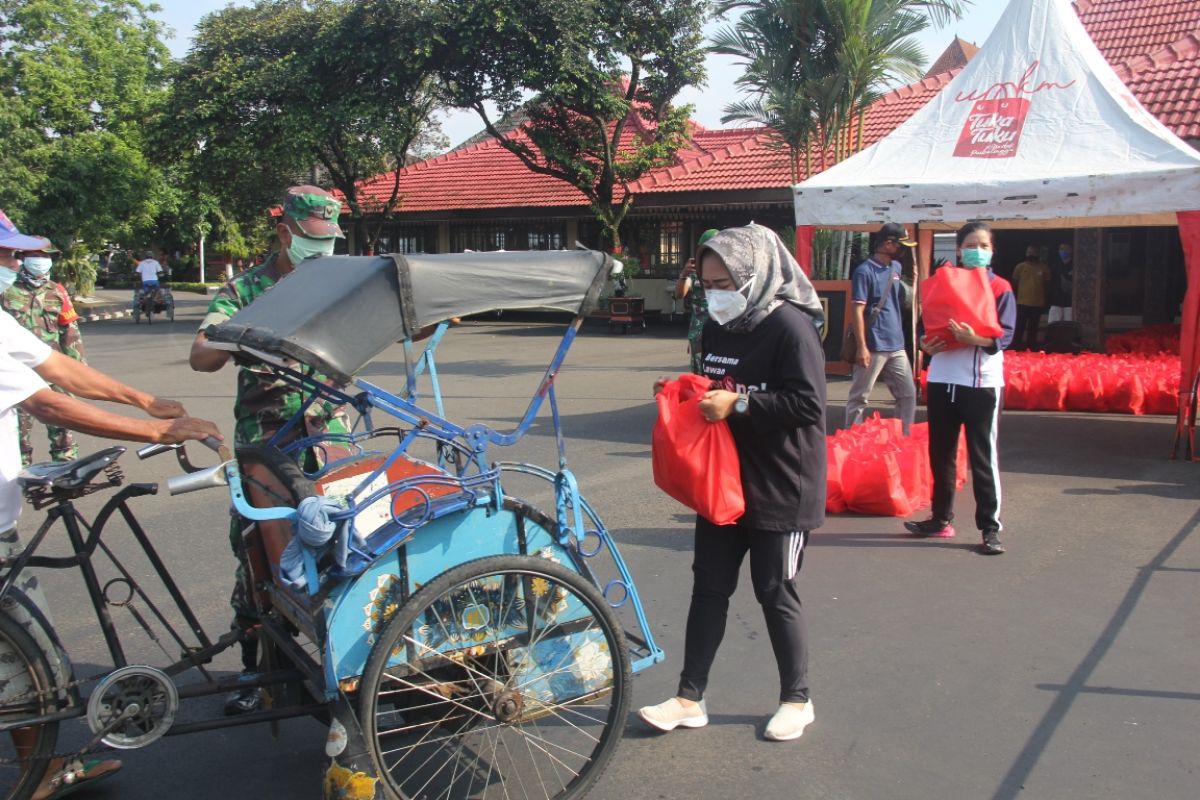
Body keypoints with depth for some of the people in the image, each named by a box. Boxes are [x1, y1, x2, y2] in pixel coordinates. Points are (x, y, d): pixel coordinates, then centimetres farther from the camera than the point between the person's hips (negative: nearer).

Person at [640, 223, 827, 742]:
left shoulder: (790, 326, -17)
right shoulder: (718, 325, 7)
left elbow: (808, 404, -23)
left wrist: (738, 404, -25)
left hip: (779, 489, -7)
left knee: (775, 593, 5)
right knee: (708, 588, 10)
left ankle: (796, 699, 25)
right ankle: (690, 698, 21)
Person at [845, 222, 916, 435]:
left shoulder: (896, 267, 13)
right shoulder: (865, 271, -10)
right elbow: (857, 310, -15)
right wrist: (862, 347, -20)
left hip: (896, 346, 8)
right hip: (873, 348, -8)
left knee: (908, 394, 11)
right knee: (859, 398, 1)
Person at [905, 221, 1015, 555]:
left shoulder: (999, 287, 1)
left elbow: (1005, 335, -8)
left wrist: (975, 338, -27)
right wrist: (926, 343, -9)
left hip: (982, 381, -4)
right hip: (942, 378, 4)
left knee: (983, 456, -3)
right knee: (940, 452, 11)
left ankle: (990, 527, 5)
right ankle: (941, 519, 24)